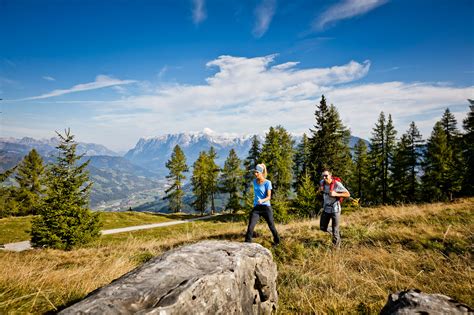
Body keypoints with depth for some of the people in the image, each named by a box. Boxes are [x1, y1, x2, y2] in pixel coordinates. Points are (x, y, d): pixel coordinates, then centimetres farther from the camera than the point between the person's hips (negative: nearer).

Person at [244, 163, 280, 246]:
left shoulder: (267, 183, -9)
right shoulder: (254, 181, 7)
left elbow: (269, 197, -14)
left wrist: (262, 200, -32)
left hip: (266, 207, -3)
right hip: (256, 207, 4)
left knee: (271, 226, 12)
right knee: (250, 227, -11)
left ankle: (277, 241, 37)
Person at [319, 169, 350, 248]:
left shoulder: (337, 184, -20)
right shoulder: (322, 182, -5)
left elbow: (348, 194, -16)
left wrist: (336, 194, -28)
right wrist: (320, 189, -5)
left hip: (335, 209, -5)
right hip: (326, 208, 6)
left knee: (335, 231, 4)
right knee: (322, 228, 11)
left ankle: (337, 247, 27)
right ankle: (337, 233, 39)